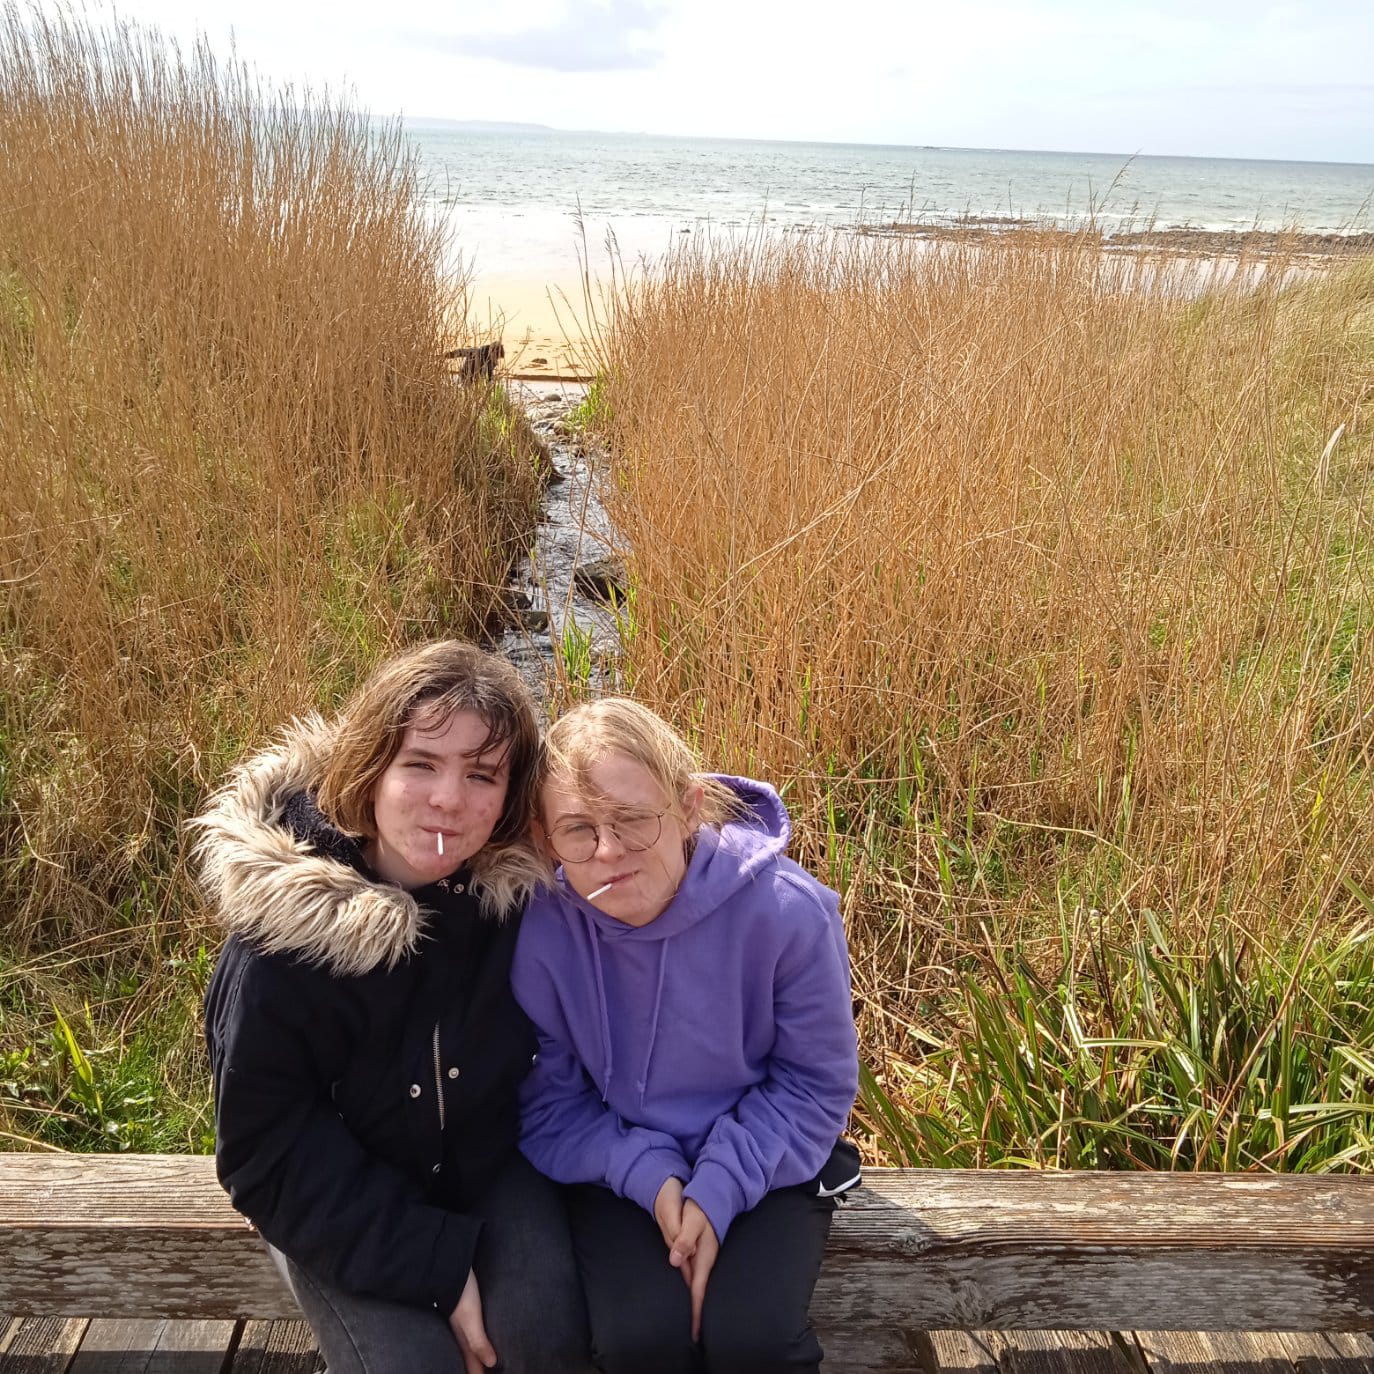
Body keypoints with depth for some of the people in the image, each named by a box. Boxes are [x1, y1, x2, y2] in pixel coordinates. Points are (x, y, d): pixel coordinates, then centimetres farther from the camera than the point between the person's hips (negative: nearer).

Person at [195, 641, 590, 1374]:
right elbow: (270, 1155, -17)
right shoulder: (282, 934, -25)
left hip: (492, 1164, 2)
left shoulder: (527, 893, -20)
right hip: (338, 1202, -1)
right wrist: (438, 1266, -20)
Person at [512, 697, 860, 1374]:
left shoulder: (787, 911, -24)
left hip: (764, 1162, 0)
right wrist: (649, 1175, -20)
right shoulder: (542, 931, -20)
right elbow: (549, 1102, -6)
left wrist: (720, 1192, -20)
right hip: (621, 1167, 1)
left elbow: (815, 1081, -10)